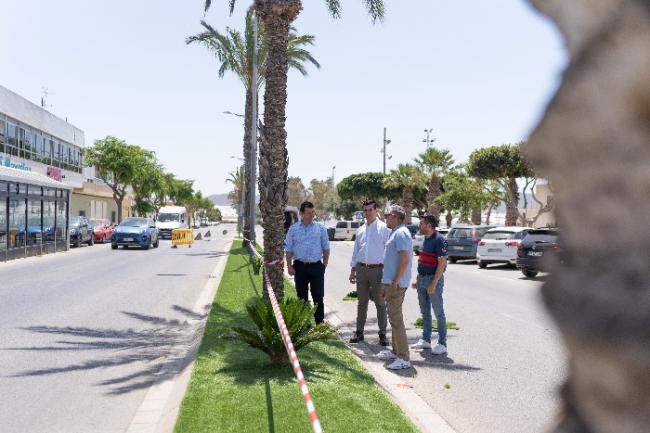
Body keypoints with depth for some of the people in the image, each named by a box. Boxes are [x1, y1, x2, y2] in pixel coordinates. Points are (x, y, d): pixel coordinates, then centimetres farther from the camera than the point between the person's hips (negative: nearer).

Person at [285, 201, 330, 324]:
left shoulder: (320, 228, 4)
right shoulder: (293, 229, 4)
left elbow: (326, 248, 7)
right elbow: (288, 250, 5)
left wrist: (324, 265, 2)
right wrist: (289, 266, -3)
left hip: (316, 267, -1)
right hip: (300, 267, 1)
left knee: (318, 297, 0)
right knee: (302, 297, 9)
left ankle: (320, 323, 6)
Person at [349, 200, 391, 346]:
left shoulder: (384, 228, -4)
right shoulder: (361, 230, 13)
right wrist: (353, 270, 14)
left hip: (377, 269, -5)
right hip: (361, 268, 5)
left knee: (380, 303, 3)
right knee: (361, 303, 12)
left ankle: (382, 334, 13)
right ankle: (359, 332, 21)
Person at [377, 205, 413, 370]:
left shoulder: (400, 233, -16)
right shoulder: (395, 233, 17)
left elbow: (405, 260, -25)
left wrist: (395, 282, -23)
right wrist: (385, 285, 23)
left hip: (396, 284, -11)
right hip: (391, 282, 11)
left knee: (396, 319, -8)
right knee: (394, 317, 18)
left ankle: (404, 358, -3)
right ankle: (396, 351, 30)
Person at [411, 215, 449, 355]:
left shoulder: (439, 240, -15)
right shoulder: (426, 239, 12)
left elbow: (442, 264, -19)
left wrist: (433, 283, -22)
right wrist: (417, 280, 16)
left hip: (433, 279, -9)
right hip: (422, 279, 9)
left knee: (438, 313, -1)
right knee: (424, 312, 15)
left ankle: (442, 344, 6)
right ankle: (425, 340, 25)